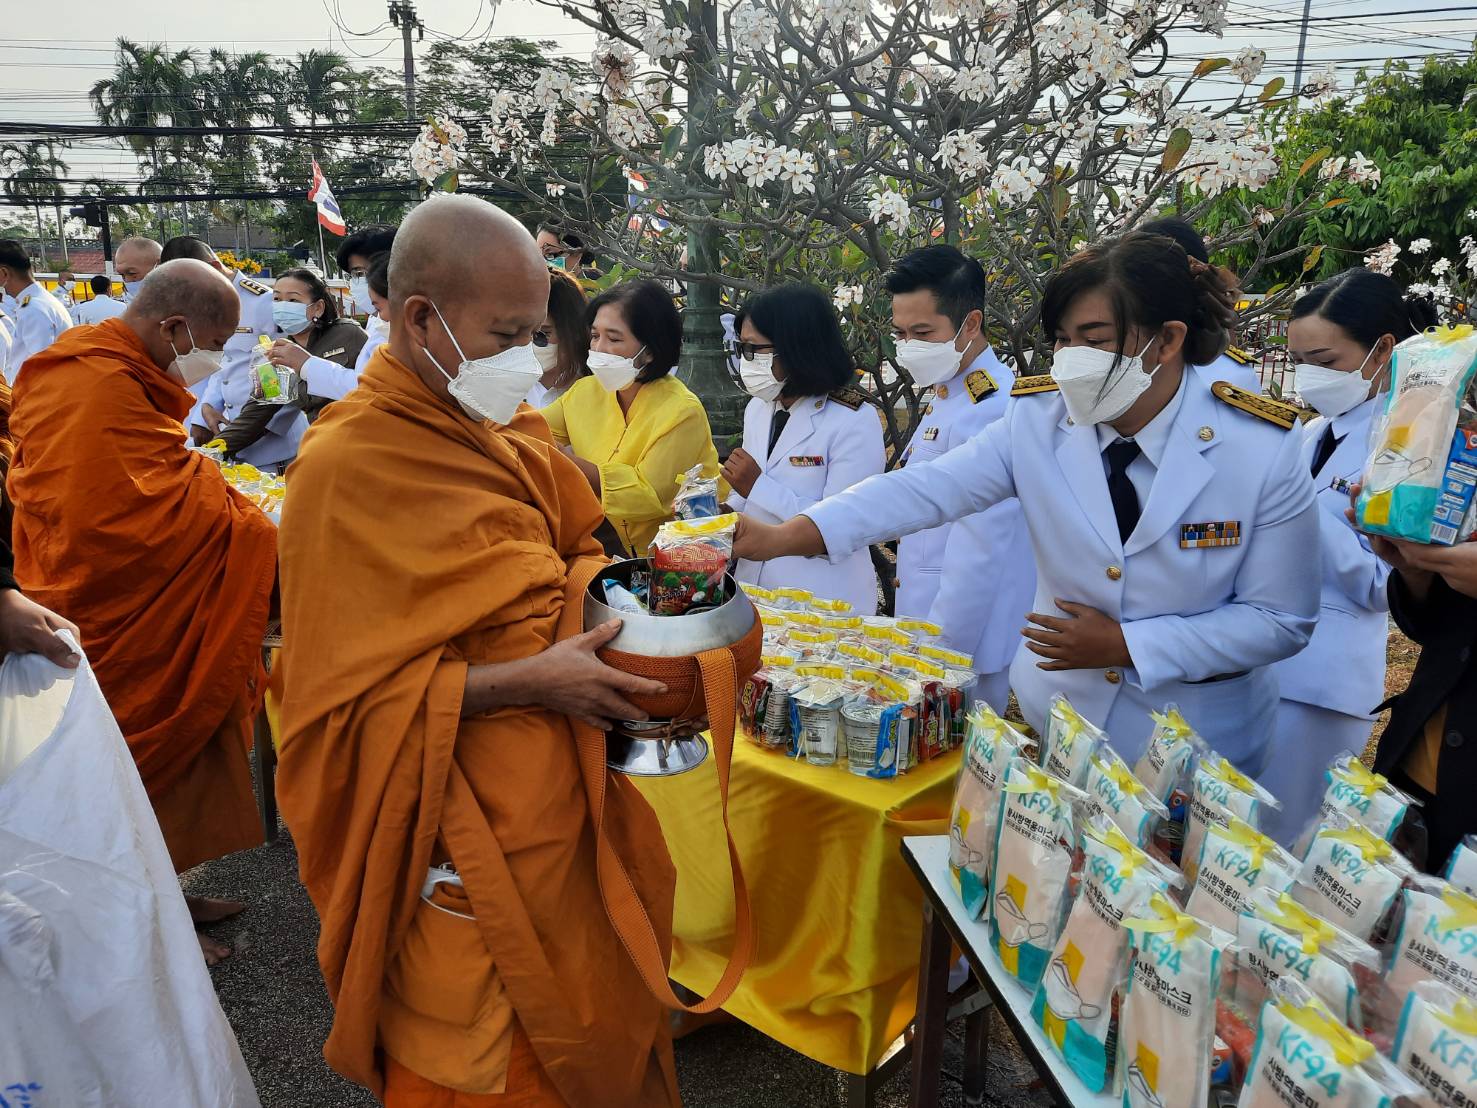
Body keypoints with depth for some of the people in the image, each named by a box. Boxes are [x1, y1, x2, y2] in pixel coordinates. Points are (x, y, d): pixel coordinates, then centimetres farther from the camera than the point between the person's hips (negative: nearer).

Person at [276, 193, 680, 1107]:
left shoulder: (510, 437, 5)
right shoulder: (348, 468, -17)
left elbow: (568, 552, 19)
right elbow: (349, 699, -18)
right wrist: (528, 680, -24)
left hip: (558, 809, 7)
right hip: (461, 850, -7)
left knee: (590, 1027, 19)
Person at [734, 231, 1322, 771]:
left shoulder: (1262, 450, -18)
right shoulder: (1038, 420, -13)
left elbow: (1281, 620, -12)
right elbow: (925, 489, -20)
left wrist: (1129, 645, -21)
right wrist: (786, 536, -31)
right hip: (1051, 719, 2)